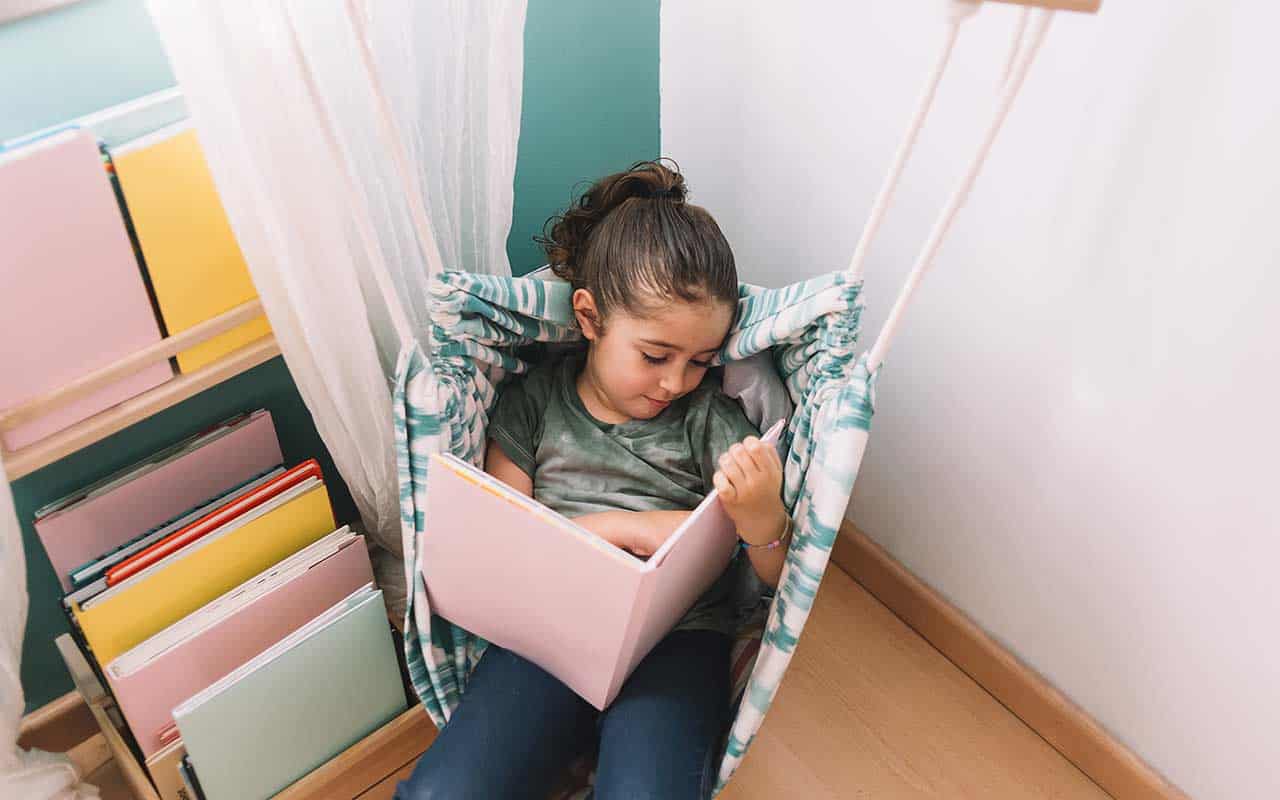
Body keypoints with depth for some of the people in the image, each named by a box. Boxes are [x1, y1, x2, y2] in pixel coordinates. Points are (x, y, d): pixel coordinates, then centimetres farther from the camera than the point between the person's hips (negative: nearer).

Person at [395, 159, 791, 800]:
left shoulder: (709, 416, 4)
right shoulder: (534, 400, 7)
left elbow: (779, 575, 1)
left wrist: (761, 518, -24)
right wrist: (626, 527, -10)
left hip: (676, 638, -1)